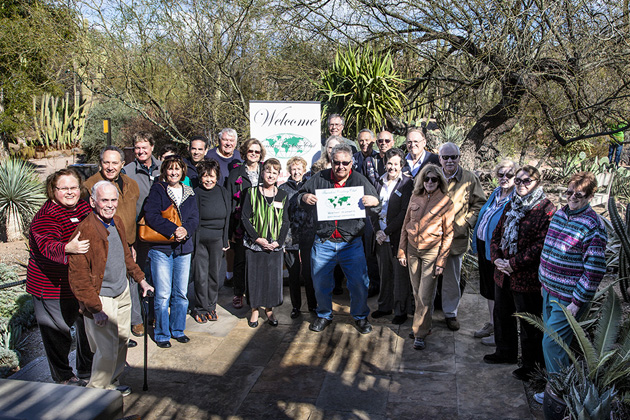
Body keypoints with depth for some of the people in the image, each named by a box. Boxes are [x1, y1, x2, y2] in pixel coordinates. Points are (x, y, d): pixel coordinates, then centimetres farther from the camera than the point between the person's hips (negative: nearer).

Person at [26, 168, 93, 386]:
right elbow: (48, 245, -38)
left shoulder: (84, 207, 3)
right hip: (52, 286, -7)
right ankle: (63, 377, 27)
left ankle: (86, 367, 40)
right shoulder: (46, 216, -20)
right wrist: (68, 248, -58)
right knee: (57, 332, 7)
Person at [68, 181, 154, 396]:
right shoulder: (85, 232, -23)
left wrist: (141, 279, 19)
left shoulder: (117, 222, 2)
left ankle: (111, 383, 38)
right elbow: (78, 277, -22)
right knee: (107, 351, -2)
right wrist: (95, 309, -22)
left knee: (122, 341, 18)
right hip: (100, 299, -8)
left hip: (123, 293, 8)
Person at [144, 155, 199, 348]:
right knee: (162, 295, -1)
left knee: (181, 293, 9)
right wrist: (174, 229, -20)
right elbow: (151, 215, -12)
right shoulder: (157, 190, 0)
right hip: (161, 248, -4)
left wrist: (186, 229, -14)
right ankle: (162, 334, 14)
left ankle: (178, 330, 25)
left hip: (183, 248, 4)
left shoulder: (189, 193, 13)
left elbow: (195, 217, 7)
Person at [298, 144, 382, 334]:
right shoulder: (320, 178, 2)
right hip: (323, 242, 1)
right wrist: (305, 197, -12)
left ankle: (360, 317, 28)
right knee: (320, 282, 12)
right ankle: (324, 315, 36)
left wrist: (373, 202, -22)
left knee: (359, 283, 3)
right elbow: (300, 194, 12)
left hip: (351, 243, -1)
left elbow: (378, 208, 2)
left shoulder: (360, 180, 1)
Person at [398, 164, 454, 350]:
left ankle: (420, 334, 8)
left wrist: (441, 261, -9)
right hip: (412, 249, 4)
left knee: (426, 296, -3)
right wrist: (402, 251, 6)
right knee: (417, 292, 12)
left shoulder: (445, 202, -8)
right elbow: (406, 224, 10)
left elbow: (448, 234, -6)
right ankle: (424, 325, 29)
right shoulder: (415, 197, 3)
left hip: (432, 251, -4)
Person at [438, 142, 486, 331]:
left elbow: (479, 203, 7)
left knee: (452, 277, 10)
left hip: (456, 237, -1)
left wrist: (468, 221, -4)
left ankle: (450, 312, 27)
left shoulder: (470, 179, -1)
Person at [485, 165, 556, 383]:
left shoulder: (546, 210, -14)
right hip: (502, 274, 8)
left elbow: (541, 245, -20)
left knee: (529, 323, 5)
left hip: (527, 277, -8)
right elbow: (497, 234, 12)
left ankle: (531, 364, 23)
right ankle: (506, 352, 41)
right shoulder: (511, 206, 11)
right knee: (502, 314, 21)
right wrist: (497, 258, -4)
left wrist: (513, 264, -19)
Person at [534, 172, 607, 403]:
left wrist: (577, 302, -17)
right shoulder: (559, 214, 6)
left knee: (551, 343, -3)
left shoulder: (593, 226, -17)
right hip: (549, 291, 7)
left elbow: (595, 271, -18)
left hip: (569, 298, -7)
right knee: (553, 341, 17)